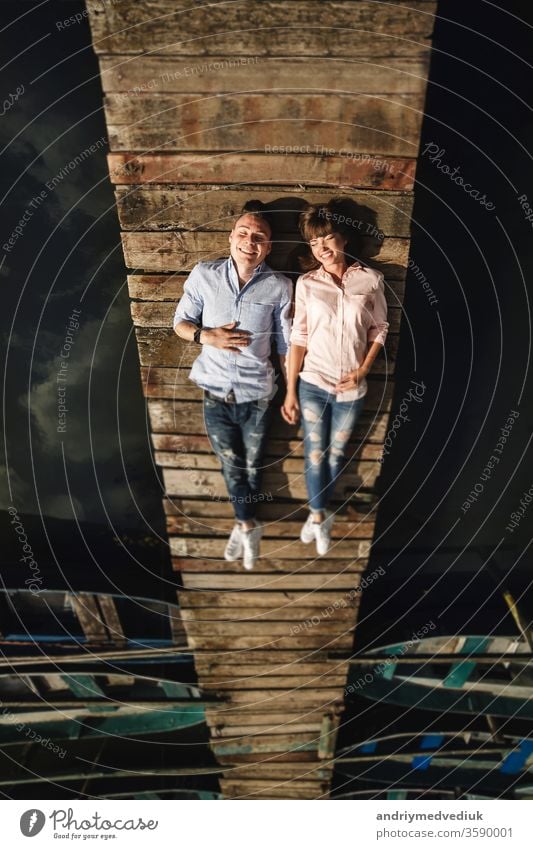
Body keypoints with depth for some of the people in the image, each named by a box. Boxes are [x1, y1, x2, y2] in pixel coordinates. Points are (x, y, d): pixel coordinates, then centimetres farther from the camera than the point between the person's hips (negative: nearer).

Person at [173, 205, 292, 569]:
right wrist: (206, 335, -19)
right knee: (231, 465, 17)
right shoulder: (203, 275, -8)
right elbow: (180, 323, 2)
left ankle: (244, 524, 42)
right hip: (216, 395, 1)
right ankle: (249, 526, 39)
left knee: (252, 466, 18)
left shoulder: (279, 286, -10)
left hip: (257, 397, -1)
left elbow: (286, 344, -1)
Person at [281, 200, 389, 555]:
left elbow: (379, 329, 5)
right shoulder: (306, 283, -4)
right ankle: (319, 516, 29)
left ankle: (320, 513, 37)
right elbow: (298, 338, -3)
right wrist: (290, 391, -5)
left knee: (336, 455, 15)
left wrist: (363, 370, -8)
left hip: (351, 388, 1)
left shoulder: (371, 279, -4)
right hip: (312, 384, 0)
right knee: (315, 454, 8)